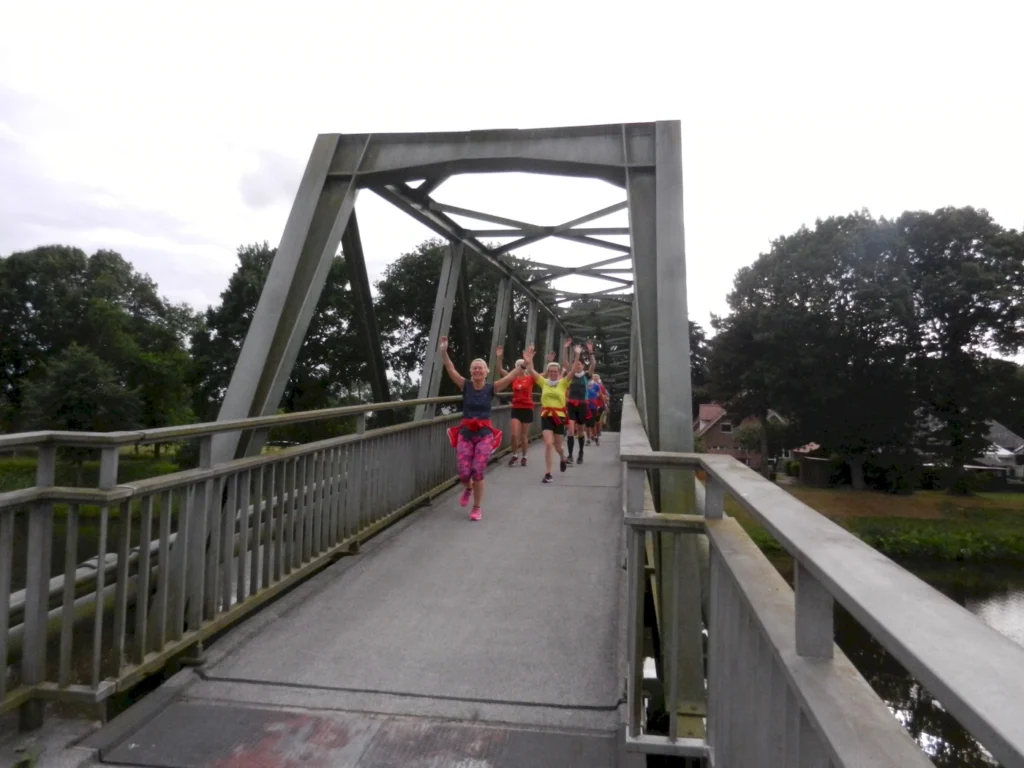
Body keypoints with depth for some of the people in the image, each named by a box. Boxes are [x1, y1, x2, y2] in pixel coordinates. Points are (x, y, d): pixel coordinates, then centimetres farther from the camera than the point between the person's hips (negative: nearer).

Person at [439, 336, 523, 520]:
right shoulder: (465, 386, -2)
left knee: (478, 472, -3)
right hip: (465, 433, 1)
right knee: (464, 472, -2)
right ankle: (468, 488, 36)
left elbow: (512, 375, -12)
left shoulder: (491, 388, -3)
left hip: (485, 433, -1)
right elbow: (451, 370, -15)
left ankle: (477, 508, 17)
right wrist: (443, 352, -29)